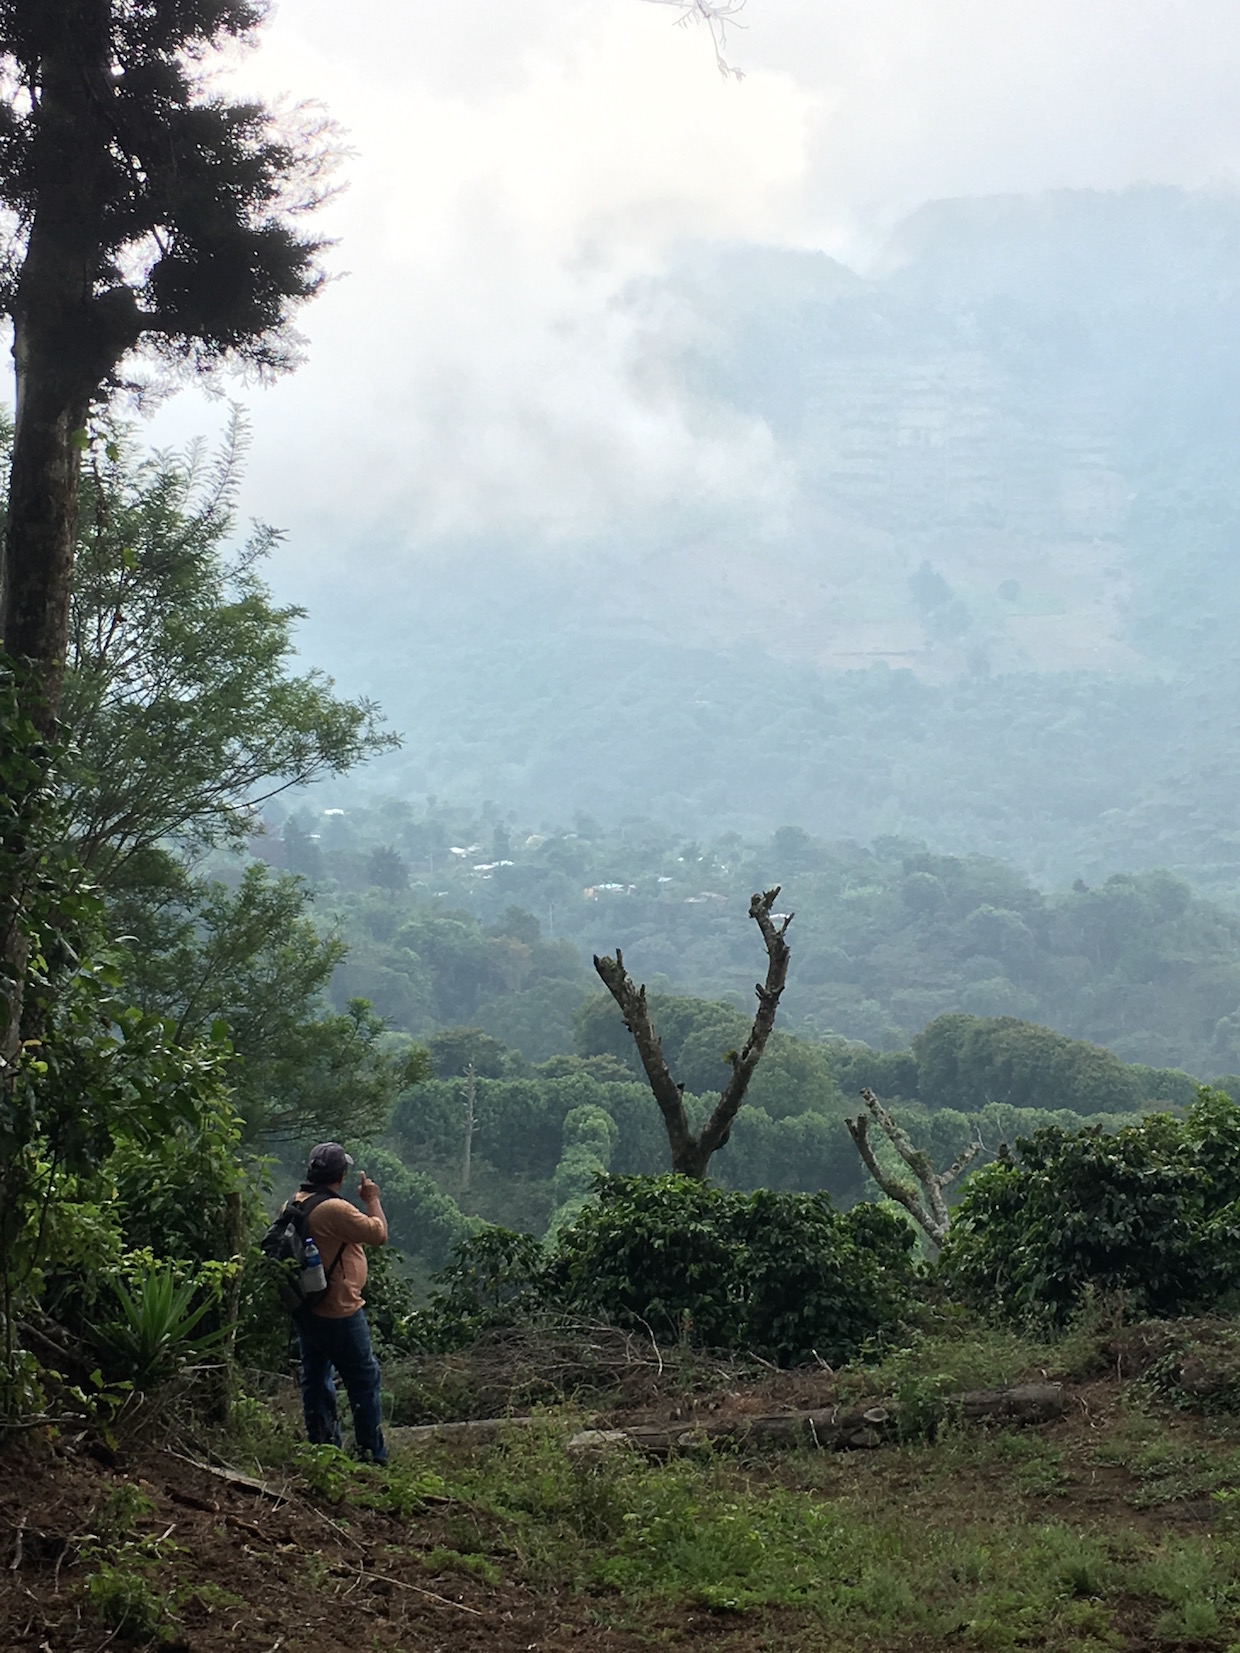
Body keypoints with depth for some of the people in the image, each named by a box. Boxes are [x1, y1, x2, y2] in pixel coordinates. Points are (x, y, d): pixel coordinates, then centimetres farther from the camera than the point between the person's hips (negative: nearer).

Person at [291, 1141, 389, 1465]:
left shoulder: (293, 1205, 4)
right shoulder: (335, 1210, -22)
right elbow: (379, 1233, -17)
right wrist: (372, 1200, -4)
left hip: (305, 1311, 8)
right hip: (338, 1313, -8)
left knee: (315, 1377, 15)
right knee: (364, 1379, 2)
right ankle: (373, 1454, 5)